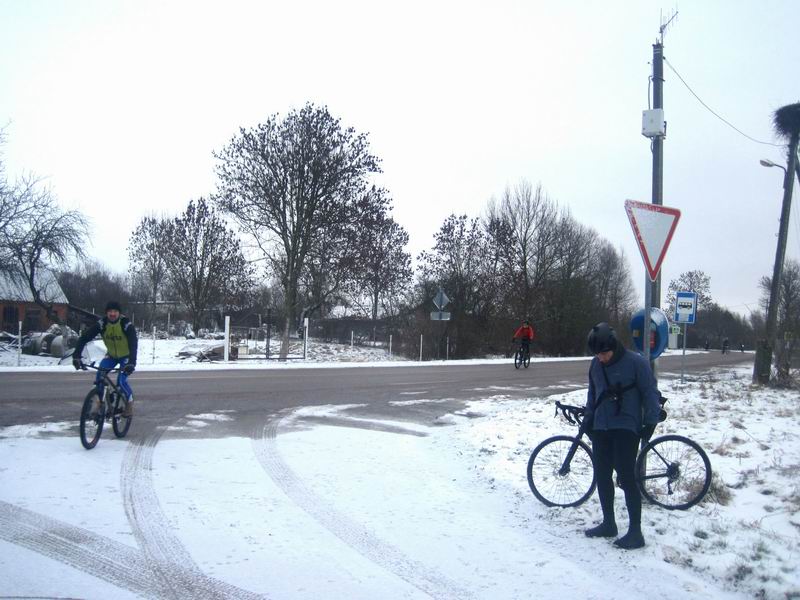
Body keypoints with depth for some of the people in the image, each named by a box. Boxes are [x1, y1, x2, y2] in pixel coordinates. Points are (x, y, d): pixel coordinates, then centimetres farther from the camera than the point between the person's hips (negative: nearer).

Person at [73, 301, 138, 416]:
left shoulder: (127, 325, -29)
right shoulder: (101, 324, -21)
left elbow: (133, 344, -38)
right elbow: (84, 338, -24)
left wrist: (132, 363, -53)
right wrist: (76, 356, -37)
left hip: (126, 356, -3)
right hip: (111, 355, 3)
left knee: (121, 381, -20)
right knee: (99, 376, -16)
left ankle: (130, 403, 5)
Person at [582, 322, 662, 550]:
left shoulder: (635, 362, -11)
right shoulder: (596, 365, 6)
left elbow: (651, 393, -8)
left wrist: (650, 423, -12)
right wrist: (588, 418, 14)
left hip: (626, 428, -6)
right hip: (601, 428, 6)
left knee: (626, 477, -8)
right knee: (602, 476, 9)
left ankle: (635, 532, -1)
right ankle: (608, 523, 22)